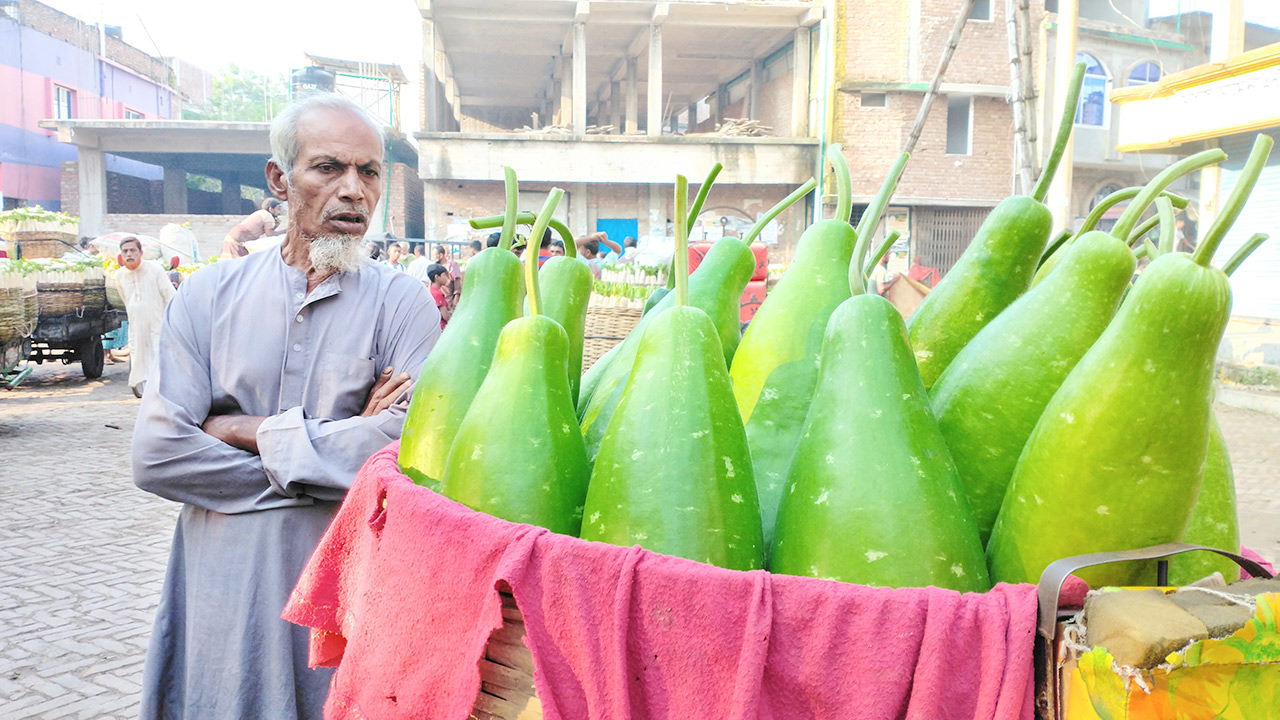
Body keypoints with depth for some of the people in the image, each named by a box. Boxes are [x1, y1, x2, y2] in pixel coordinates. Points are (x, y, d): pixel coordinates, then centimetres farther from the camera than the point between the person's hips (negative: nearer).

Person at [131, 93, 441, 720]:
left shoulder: (402, 303, -4)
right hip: (220, 594, 2)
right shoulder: (210, 294, 2)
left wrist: (248, 431, -12)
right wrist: (340, 446, -12)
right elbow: (156, 455, -8)